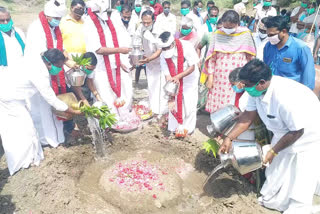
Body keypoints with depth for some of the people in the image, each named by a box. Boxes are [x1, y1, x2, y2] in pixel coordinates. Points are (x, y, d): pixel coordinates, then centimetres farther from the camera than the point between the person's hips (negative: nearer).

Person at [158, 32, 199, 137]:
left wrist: (178, 77, -36)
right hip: (175, 81, 2)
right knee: (174, 103, -3)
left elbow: (192, 68, -21)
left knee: (189, 105, -2)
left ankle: (188, 128, 18)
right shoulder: (163, 55, -21)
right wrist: (171, 98, -25)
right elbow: (168, 77, -20)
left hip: (190, 79, -2)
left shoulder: (186, 46, -29)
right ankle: (175, 127, 17)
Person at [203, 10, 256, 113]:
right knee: (217, 106, 6)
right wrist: (210, 76, 1)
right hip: (220, 77, 1)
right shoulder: (217, 34, -3)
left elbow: (251, 57, 7)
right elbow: (211, 57, 2)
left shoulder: (245, 34, -2)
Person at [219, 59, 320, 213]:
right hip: (283, 134, 7)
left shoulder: (287, 98, -40)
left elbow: (297, 131, -29)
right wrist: (229, 138, -13)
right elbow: (248, 115, -9)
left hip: (307, 136, -7)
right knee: (275, 171, 19)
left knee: (300, 182, 5)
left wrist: (273, 151, -20)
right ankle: (270, 201, 40)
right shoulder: (257, 90, -18)